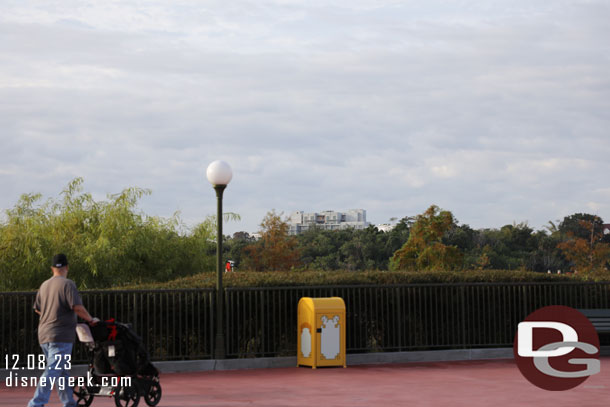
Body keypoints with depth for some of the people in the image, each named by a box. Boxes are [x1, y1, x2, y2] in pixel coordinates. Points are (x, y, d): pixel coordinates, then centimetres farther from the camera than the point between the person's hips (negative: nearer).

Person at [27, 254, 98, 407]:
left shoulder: (44, 285, 12)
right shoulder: (67, 284, -10)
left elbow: (37, 309, 21)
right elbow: (77, 307, -18)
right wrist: (90, 319, -3)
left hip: (44, 336, 8)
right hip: (61, 336, -8)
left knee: (62, 372, 16)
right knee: (53, 371, -11)